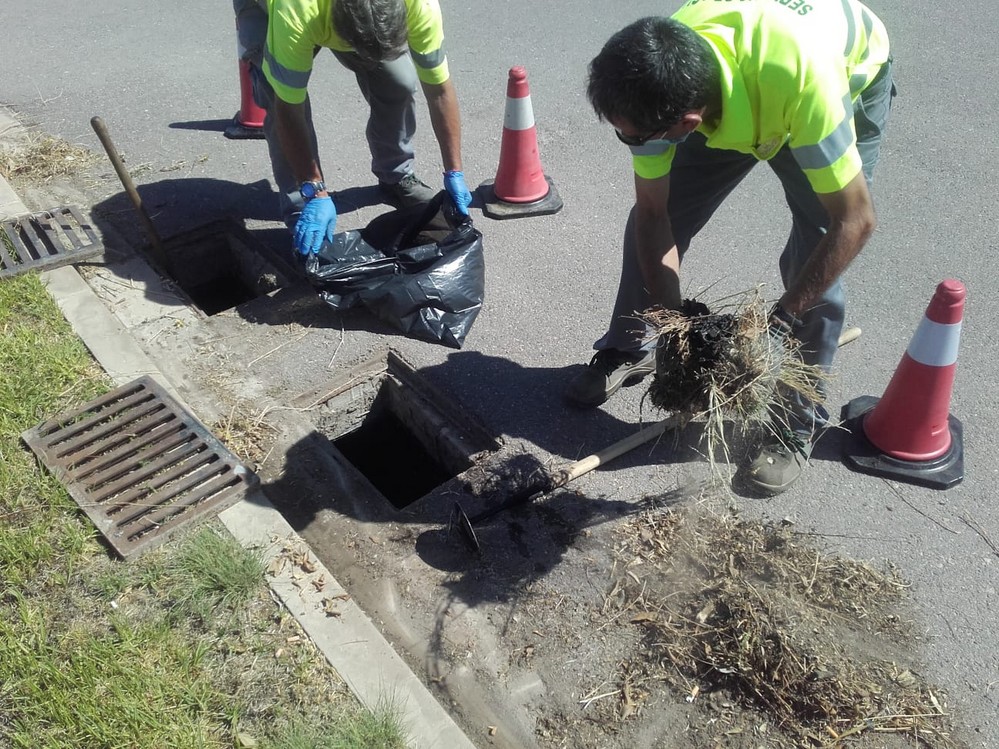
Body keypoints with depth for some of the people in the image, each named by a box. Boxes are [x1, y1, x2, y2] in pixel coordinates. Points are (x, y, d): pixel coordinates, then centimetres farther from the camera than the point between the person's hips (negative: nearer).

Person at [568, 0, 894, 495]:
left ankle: (800, 420, 6)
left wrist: (778, 325, -34)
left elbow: (854, 221, -35)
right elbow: (653, 212, -21)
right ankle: (629, 349, 21)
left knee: (814, 258, -14)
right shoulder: (656, 76, -33)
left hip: (851, 79, -3)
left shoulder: (799, 73, -46)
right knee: (650, 220, -4)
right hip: (727, 88, 4)